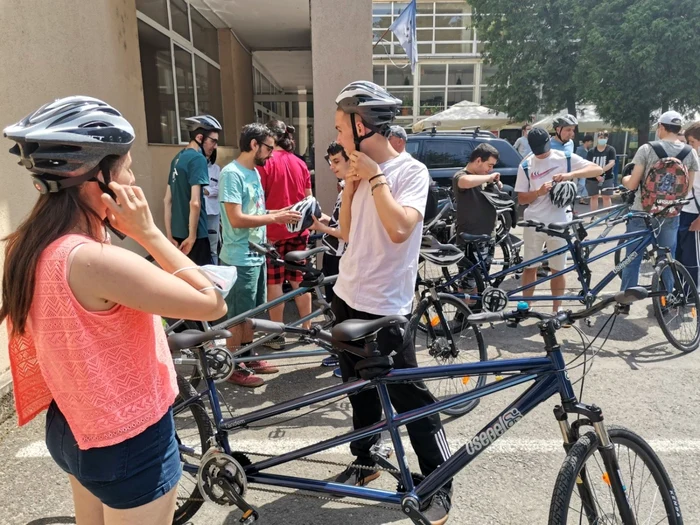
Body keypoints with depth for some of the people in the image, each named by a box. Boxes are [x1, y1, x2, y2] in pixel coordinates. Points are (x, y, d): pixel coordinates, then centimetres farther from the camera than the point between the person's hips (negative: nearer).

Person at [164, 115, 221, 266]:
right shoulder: (198, 159, -14)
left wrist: (170, 235, 15)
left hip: (177, 233, 9)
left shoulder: (178, 158, 13)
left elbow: (168, 200, 14)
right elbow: (195, 202, -23)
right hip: (196, 235, -9)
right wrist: (192, 236, -14)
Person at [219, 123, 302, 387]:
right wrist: (275, 218, -21)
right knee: (237, 316, 4)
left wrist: (282, 211, 4)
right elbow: (236, 219, -24)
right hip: (240, 258, -9)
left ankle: (248, 359, 33)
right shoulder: (232, 173, -17)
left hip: (256, 254, 9)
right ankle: (235, 368, 18)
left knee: (250, 312, 18)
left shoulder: (254, 172, 12)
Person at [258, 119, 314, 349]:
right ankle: (307, 328, 21)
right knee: (299, 280, 12)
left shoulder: (265, 163, -9)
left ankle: (277, 335, 9)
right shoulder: (300, 164, 8)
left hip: (273, 231, -5)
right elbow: (308, 199, 12)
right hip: (298, 230, 6)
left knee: (274, 283, 2)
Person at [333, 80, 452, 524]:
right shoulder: (364, 171, 9)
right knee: (361, 388, 20)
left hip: (385, 307, -7)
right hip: (348, 297, 8)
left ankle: (439, 484, 20)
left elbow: (399, 229, -29)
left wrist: (374, 176, -19)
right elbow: (346, 233, 11)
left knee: (410, 398, 2)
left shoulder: (411, 171, -13)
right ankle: (365, 461, 39)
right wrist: (351, 185, -1)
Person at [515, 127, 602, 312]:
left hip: (559, 223, 0)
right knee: (530, 267, 8)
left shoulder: (566, 158, 0)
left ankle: (557, 309, 20)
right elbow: (521, 199, 2)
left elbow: (598, 169, -6)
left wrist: (571, 174, -21)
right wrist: (539, 192, -18)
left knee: (558, 269, 7)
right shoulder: (526, 165, 1)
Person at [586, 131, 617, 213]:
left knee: (607, 197, -4)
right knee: (594, 197, 9)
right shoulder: (591, 151, 2)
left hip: (606, 178, -2)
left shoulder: (611, 149, -2)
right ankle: (593, 217, 17)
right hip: (592, 178, 2)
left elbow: (612, 163, -13)